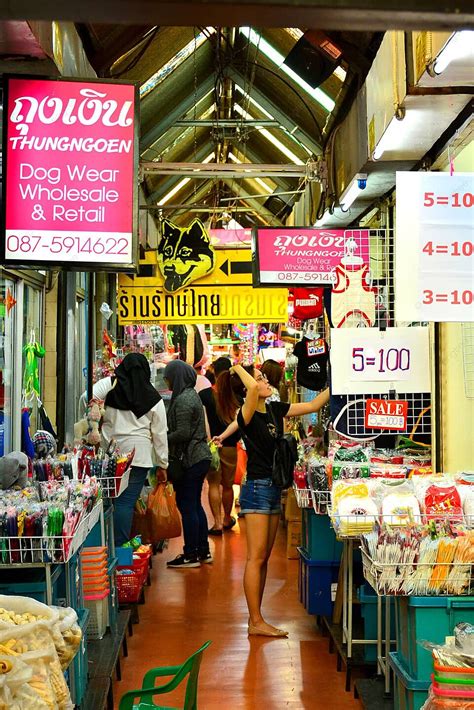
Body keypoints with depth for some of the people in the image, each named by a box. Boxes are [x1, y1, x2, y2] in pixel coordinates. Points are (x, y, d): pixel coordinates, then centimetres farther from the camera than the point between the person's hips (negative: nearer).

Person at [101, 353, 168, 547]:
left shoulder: (109, 385, 3)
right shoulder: (154, 399, 4)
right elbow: (160, 435, 6)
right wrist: (162, 464, 13)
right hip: (138, 455, -1)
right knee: (126, 501, -2)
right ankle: (119, 546, -2)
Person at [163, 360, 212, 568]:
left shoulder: (183, 399, -17)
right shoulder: (191, 394, 14)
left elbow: (182, 433, -21)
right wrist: (164, 436, 11)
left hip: (190, 459, -10)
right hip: (200, 457, 10)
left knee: (186, 505, -2)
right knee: (195, 504, 16)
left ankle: (191, 555, 4)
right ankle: (203, 551, 23)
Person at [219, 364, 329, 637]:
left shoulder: (275, 410, 9)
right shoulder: (248, 416, -14)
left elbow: (312, 406, 13)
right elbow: (252, 387, -33)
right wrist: (237, 366, -15)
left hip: (274, 489, 8)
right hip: (257, 489, -8)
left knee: (264, 558, 12)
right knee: (256, 558, -5)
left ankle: (256, 618, 19)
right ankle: (256, 623, 1)